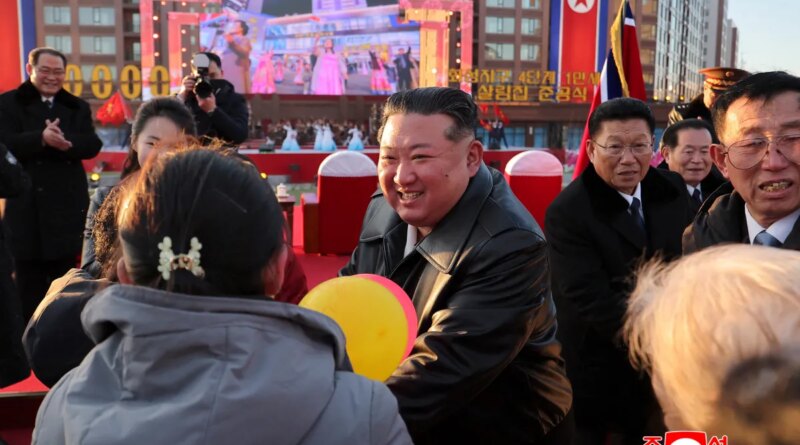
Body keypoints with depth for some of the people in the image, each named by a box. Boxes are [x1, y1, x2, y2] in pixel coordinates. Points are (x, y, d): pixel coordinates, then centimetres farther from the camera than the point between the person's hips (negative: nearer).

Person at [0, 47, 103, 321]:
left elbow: (92, 145, -3)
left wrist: (65, 141, -25)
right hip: (26, 204, -3)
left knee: (64, 277, 13)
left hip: (67, 204, 3)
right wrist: (41, 138, -30)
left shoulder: (77, 106, 11)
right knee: (29, 280, 5)